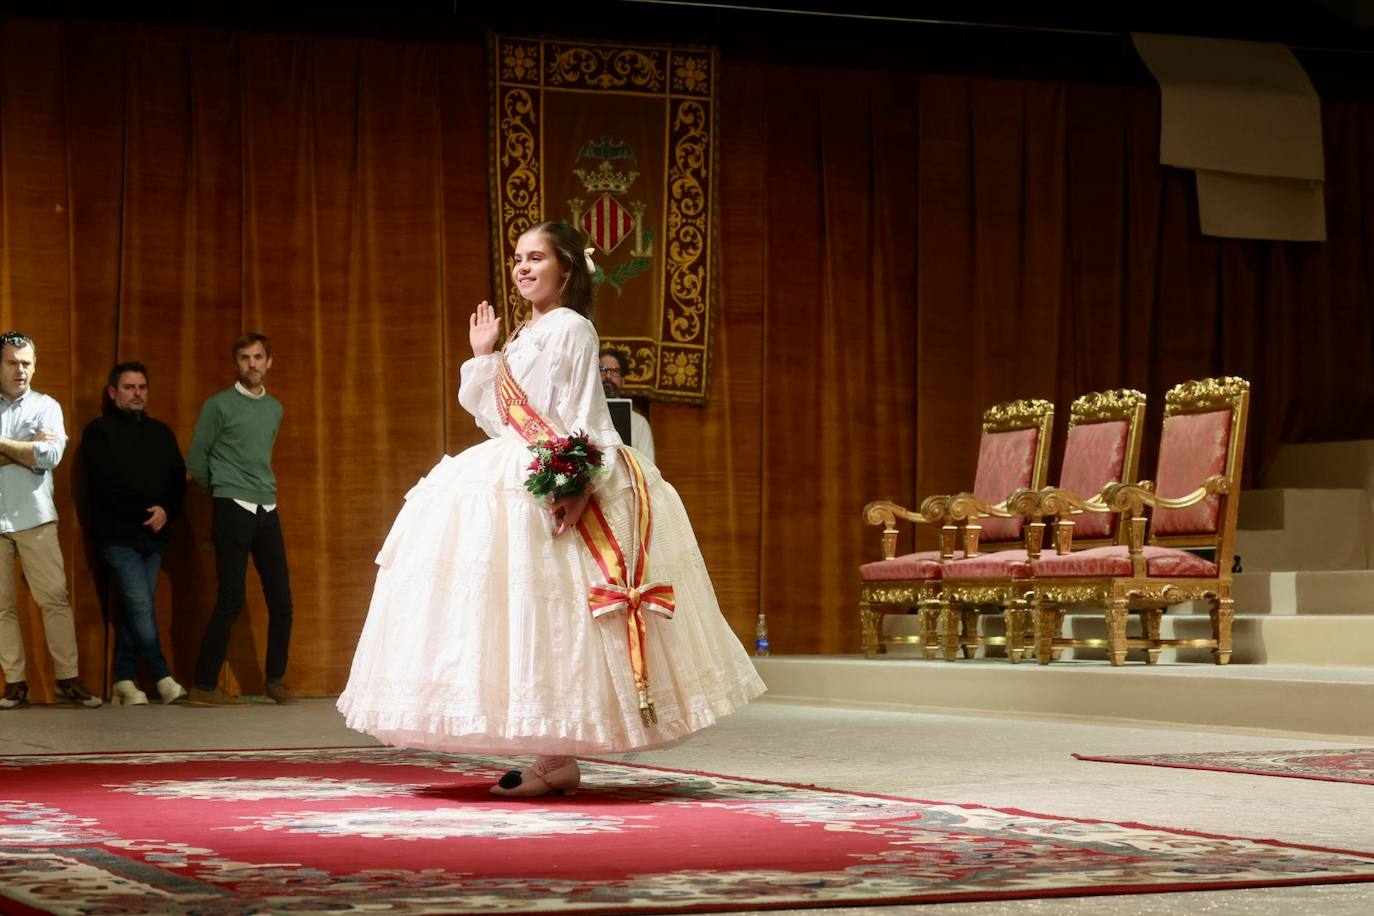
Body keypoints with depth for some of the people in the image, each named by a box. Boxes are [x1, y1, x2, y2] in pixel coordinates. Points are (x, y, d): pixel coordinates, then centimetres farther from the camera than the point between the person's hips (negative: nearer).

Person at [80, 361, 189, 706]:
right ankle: (163, 678, -9)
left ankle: (124, 681, 6)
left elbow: (178, 480, 11)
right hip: (118, 534, -5)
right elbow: (105, 485, -9)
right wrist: (145, 513, -12)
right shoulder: (99, 431, 1)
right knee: (140, 604, -12)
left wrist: (166, 511, -8)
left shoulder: (161, 433, 17)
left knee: (136, 608, 2)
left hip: (153, 535, 5)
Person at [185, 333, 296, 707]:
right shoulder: (219, 405, -2)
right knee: (231, 601, -8)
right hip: (233, 509, -6)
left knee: (281, 599, 4)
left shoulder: (274, 409, 15)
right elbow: (196, 459, 4)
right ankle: (204, 686, -3)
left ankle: (276, 679, 16)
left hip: (267, 510, 6)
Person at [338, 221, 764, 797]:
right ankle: (551, 756, 8)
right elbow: (495, 418, 20)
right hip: (512, 485, 9)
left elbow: (583, 417, -13)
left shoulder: (571, 328, -5)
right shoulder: (522, 338, 19)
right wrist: (481, 356, 16)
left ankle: (558, 762, -9)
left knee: (547, 614, -10)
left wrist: (574, 484, -23)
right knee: (522, 616, 5)